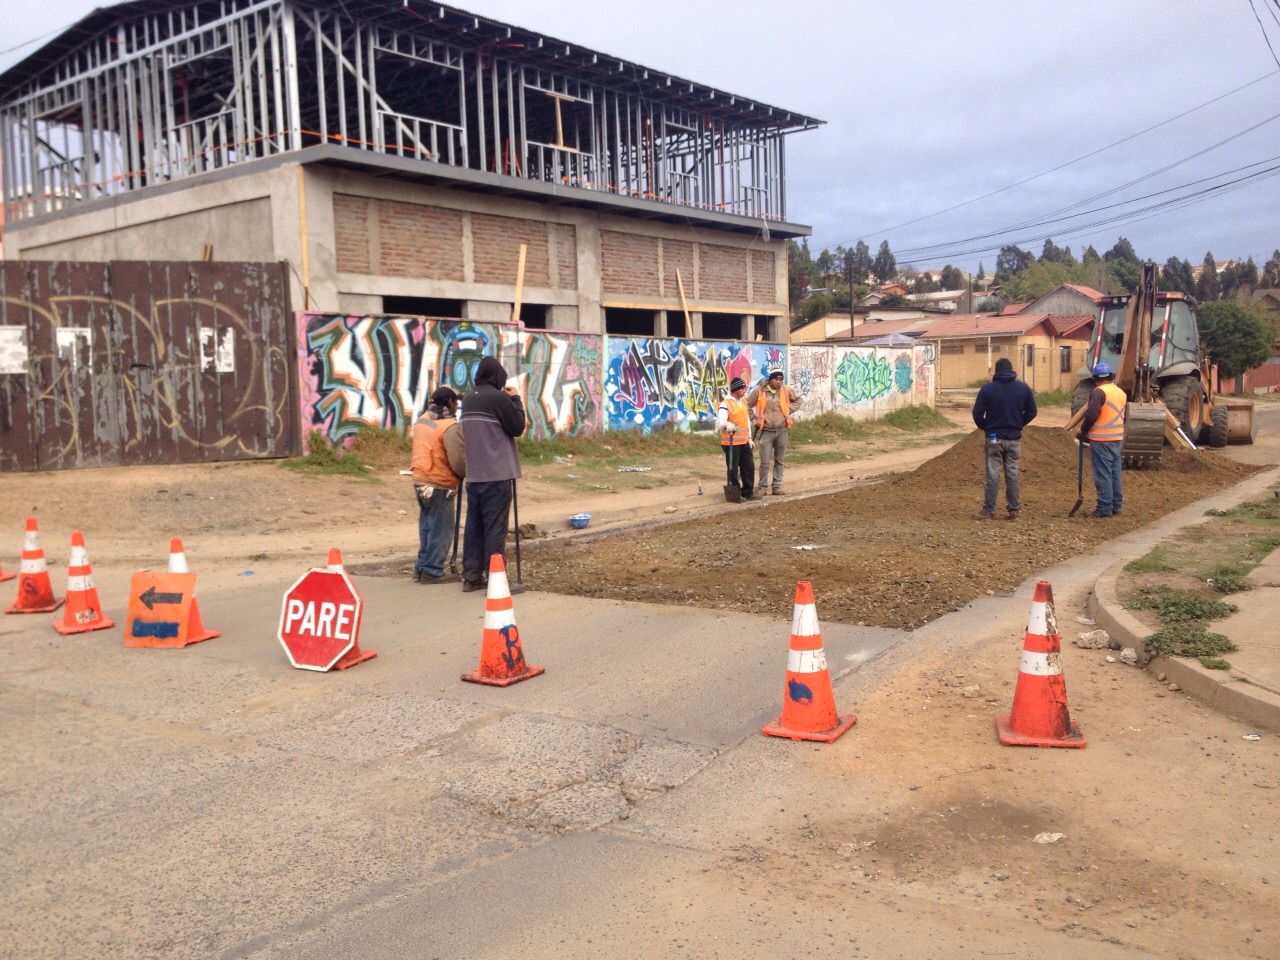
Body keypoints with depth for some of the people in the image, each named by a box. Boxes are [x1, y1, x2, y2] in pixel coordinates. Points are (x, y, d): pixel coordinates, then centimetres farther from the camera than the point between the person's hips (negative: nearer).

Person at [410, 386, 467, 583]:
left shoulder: (422, 420, 10)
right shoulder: (450, 426, -16)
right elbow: (458, 460, -18)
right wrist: (467, 474, 0)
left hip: (420, 480, 9)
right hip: (439, 485, -8)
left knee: (427, 527, 17)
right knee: (441, 530, 1)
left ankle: (421, 568, 23)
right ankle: (432, 572, 5)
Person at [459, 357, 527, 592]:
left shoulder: (468, 399, 12)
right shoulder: (498, 397, -12)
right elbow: (517, 427, -8)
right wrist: (515, 400, 3)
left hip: (474, 474, 8)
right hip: (497, 474, -7)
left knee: (474, 525, 11)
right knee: (495, 527, -5)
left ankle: (472, 576, 15)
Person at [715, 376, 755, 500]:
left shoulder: (743, 402, 12)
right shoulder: (726, 404, -15)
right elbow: (719, 422, -29)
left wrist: (749, 438, 19)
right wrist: (726, 425, -51)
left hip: (744, 442, 8)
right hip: (731, 443, -8)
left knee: (749, 467, 12)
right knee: (733, 469, -1)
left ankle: (748, 492, 24)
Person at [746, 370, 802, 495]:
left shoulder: (786, 391, 1)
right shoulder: (759, 391, -5)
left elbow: (799, 399, 17)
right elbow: (747, 405, 5)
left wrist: (789, 410, 4)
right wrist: (755, 418, -1)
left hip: (782, 430, 2)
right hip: (766, 431, -2)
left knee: (779, 460, 8)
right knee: (765, 461, -3)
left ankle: (777, 486, 15)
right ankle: (763, 487, 5)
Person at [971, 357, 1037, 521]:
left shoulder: (987, 389, -7)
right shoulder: (1023, 388, 1)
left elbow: (977, 414, -9)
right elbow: (1031, 412, 3)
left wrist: (985, 428, 9)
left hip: (994, 438, -2)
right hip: (1014, 438, 2)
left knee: (992, 474, 2)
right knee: (1013, 473, 8)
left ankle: (989, 510, 4)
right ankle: (1014, 509, 11)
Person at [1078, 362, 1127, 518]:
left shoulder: (1099, 392, -13)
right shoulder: (1122, 393, 12)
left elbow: (1091, 415, -19)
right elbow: (1125, 417, 16)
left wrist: (1083, 432, -6)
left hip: (1101, 440, -8)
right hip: (1118, 439, 8)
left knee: (1103, 474, -5)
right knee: (1114, 473, 14)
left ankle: (1104, 509, -5)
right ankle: (1115, 505, 20)